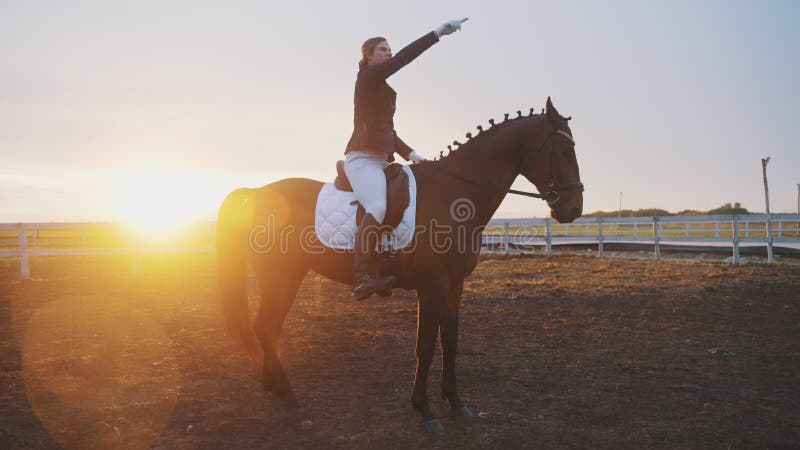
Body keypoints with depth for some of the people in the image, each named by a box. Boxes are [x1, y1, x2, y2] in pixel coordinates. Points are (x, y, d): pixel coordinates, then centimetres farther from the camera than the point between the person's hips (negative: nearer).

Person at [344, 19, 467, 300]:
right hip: (363, 158, -10)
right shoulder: (368, 76, 0)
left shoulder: (382, 88, 26)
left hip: (380, 160, 10)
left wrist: (409, 153, 11)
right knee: (377, 208, -32)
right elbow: (403, 58, -14)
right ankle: (360, 279, -36)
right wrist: (438, 33, -17)